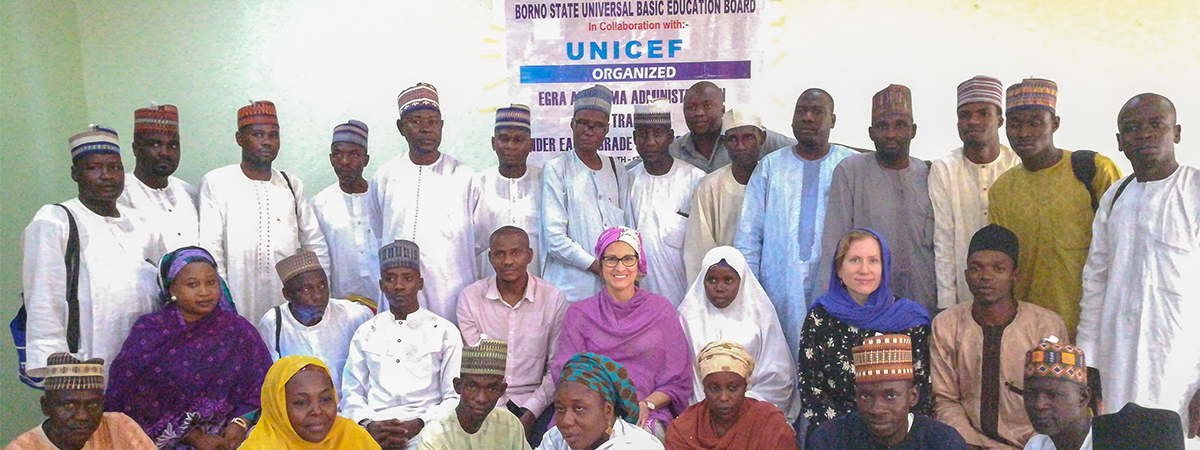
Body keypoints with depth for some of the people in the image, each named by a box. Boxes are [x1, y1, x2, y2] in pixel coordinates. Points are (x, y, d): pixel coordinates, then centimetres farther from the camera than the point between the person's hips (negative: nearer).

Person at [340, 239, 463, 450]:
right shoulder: (365, 333, 16)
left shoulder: (445, 332, 9)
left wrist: (417, 425, -11)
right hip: (375, 432, 1)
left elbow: (455, 398, 4)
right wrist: (367, 424, -7)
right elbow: (352, 393, 12)